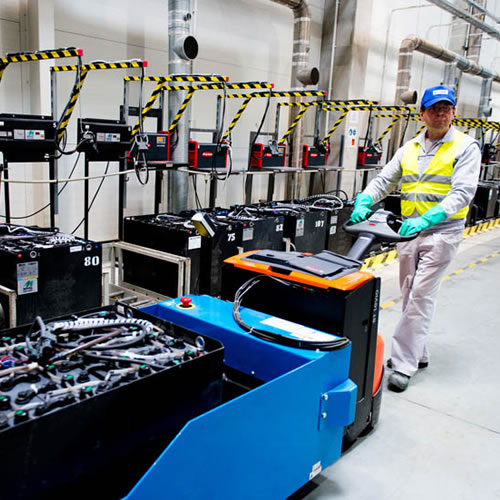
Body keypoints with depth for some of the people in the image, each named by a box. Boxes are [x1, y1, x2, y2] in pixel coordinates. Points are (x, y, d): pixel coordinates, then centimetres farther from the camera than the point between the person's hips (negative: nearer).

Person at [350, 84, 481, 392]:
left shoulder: (466, 147, -5)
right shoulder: (410, 148, 11)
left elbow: (462, 193, -17)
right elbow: (384, 181, 8)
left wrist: (427, 218, -31)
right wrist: (363, 202, -12)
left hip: (442, 231, -6)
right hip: (409, 230, 6)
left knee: (421, 297, -10)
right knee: (410, 295, 13)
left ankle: (404, 365, -4)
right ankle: (418, 354, 29)